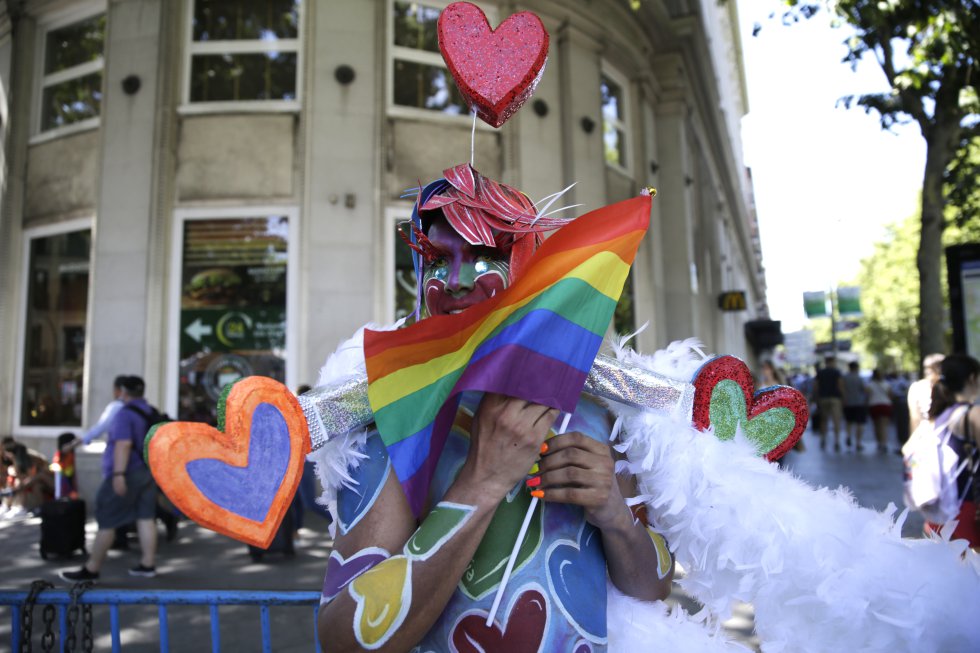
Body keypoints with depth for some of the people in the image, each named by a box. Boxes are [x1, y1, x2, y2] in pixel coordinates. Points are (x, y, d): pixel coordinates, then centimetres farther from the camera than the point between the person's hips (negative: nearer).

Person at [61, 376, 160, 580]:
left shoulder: (125, 413, -14)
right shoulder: (151, 412, 12)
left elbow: (123, 444, -24)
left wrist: (119, 474, -27)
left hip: (127, 473, -8)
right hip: (147, 472, 8)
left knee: (106, 520, -1)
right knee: (146, 517, 6)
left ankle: (91, 569, 5)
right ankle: (148, 564, 6)